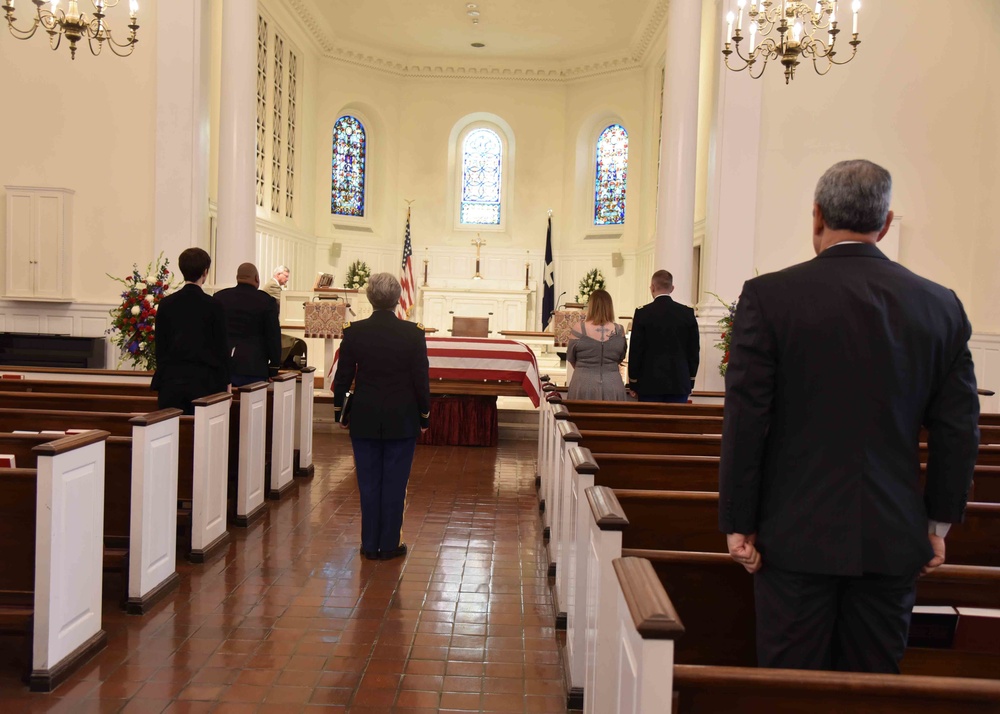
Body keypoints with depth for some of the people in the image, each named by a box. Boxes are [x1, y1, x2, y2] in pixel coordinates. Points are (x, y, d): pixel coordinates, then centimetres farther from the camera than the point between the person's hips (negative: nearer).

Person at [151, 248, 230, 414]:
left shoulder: (166, 304, 3)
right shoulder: (213, 305, -6)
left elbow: (160, 345, 6)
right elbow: (221, 346, -3)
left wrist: (161, 379, 15)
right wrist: (225, 384, 5)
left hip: (171, 381, 3)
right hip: (204, 381, -3)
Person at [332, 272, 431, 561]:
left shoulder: (353, 332, -6)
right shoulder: (413, 334, -10)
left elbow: (342, 377, 0)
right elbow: (421, 380, -6)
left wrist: (339, 410, 14)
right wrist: (424, 416, 6)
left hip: (364, 420, 1)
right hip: (402, 421, -1)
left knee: (368, 483, 10)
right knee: (395, 483, 7)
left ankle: (370, 544, 16)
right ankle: (389, 544, 13)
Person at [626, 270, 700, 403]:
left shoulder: (642, 313, -6)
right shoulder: (687, 313, 1)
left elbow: (635, 350, -4)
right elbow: (694, 349, 5)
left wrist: (633, 383, 5)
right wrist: (691, 382, 14)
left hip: (650, 383, -2)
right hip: (680, 383, 2)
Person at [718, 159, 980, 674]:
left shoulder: (769, 296, -10)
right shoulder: (942, 305, 1)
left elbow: (745, 422, -10)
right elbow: (958, 431, 5)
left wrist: (737, 524, -1)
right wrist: (939, 523, 15)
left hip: (798, 535, -3)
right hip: (894, 538, 4)